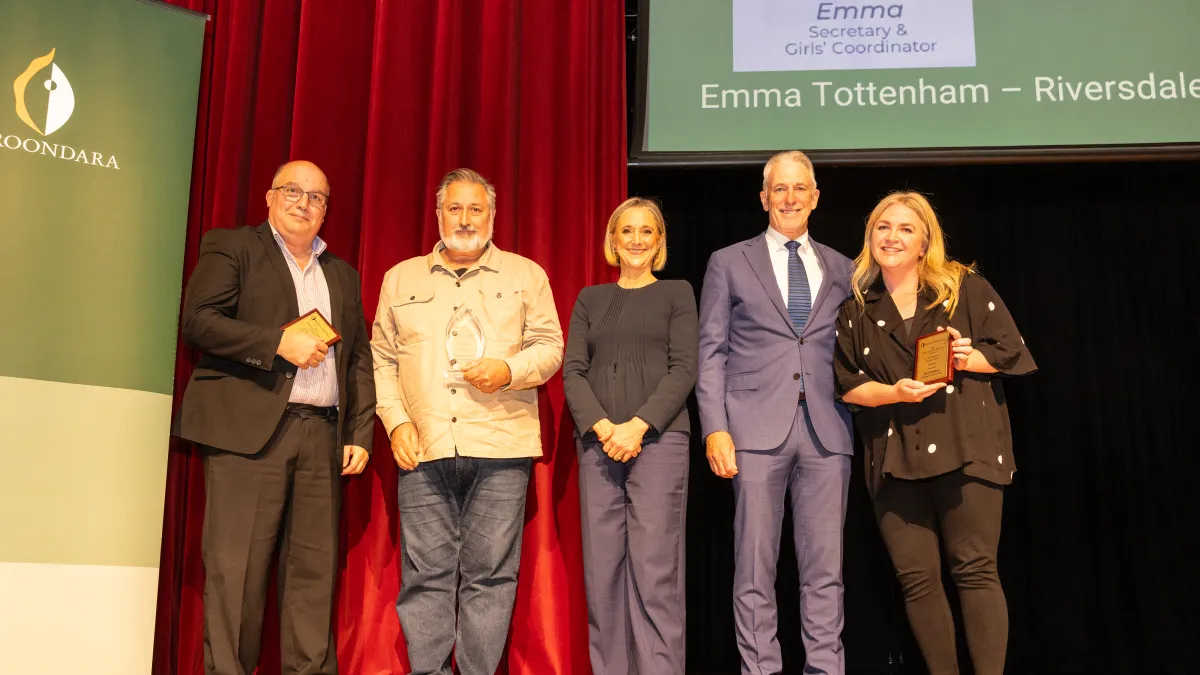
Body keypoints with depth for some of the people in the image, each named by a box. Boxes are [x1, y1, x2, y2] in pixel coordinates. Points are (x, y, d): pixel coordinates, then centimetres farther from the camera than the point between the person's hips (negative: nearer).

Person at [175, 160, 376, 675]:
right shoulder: (230, 248, 8)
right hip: (249, 429, -4)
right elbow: (198, 320, -5)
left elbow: (359, 359, 18)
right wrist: (279, 342, -13)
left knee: (314, 568, 2)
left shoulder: (342, 274, 22)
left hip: (323, 436, 4)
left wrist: (360, 433, 8)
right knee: (237, 568, -5)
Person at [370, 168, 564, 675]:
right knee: (425, 573, 2)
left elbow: (550, 346, 7)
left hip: (500, 446, -1)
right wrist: (396, 422, 0)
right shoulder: (401, 278, 16)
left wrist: (510, 370, -12)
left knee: (490, 574, 0)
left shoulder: (525, 275, 11)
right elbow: (381, 358, 13)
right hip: (424, 448, 2)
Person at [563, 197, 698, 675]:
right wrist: (602, 427, -9)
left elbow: (684, 370, 0)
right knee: (602, 568, 0)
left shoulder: (677, 293, 11)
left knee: (655, 570, -8)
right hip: (598, 442, 3)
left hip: (659, 439, -2)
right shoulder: (590, 299, 16)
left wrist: (638, 426, -12)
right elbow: (572, 371, 7)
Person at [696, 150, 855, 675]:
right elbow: (711, 351, 4)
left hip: (826, 430, 2)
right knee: (754, 570, 0)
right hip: (757, 428, -2)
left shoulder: (841, 269, 17)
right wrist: (714, 428, -6)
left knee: (826, 570, 3)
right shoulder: (729, 263, 10)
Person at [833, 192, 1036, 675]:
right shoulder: (856, 311, 12)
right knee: (916, 575, 2)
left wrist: (969, 357, -14)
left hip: (964, 447, -2)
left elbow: (1009, 350, 4)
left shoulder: (965, 288, 7)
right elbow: (846, 385, 7)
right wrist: (895, 392, -10)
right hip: (895, 458, 2)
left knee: (975, 568, -4)